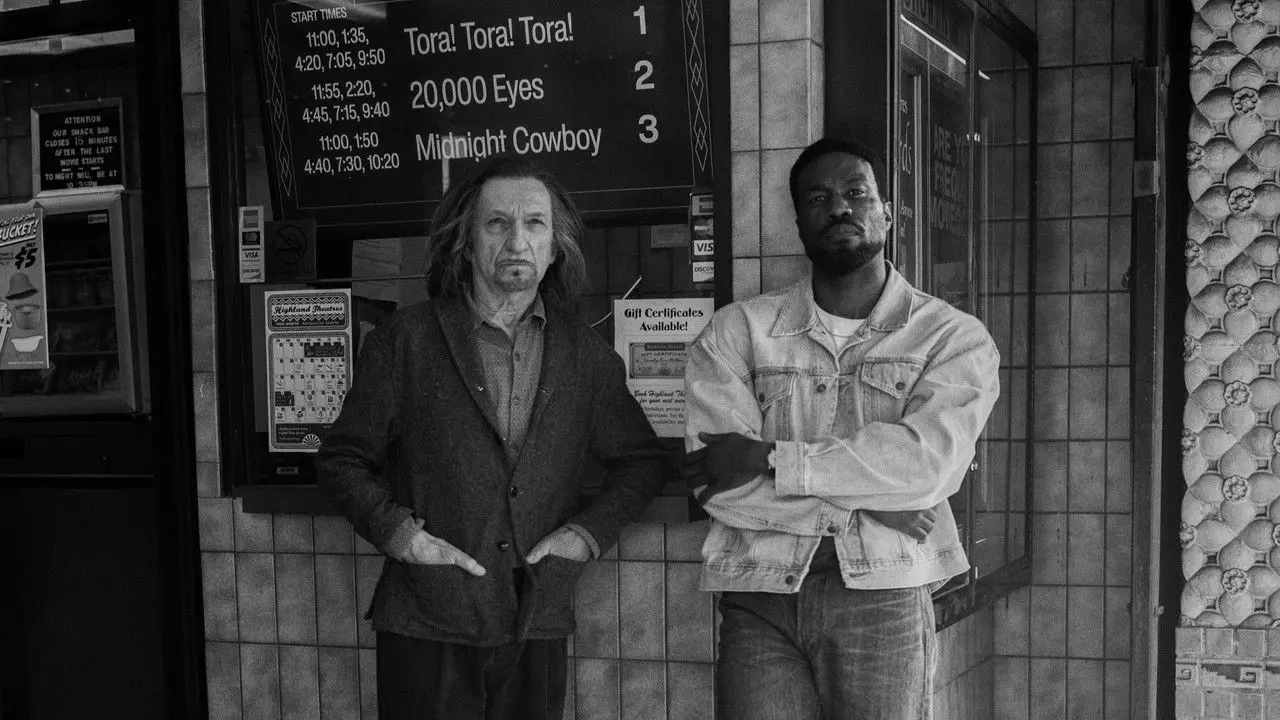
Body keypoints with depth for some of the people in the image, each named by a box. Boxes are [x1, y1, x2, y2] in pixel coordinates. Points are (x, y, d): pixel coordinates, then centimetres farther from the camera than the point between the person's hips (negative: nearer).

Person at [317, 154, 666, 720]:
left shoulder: (587, 355, 7)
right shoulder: (406, 339, -1)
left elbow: (642, 462, 15)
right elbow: (342, 460, 3)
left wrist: (590, 531, 0)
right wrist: (394, 531, -11)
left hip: (537, 631, 3)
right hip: (426, 631, -2)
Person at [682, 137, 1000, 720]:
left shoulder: (955, 338, 5)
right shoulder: (737, 330, 7)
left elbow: (927, 460, -12)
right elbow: (716, 484, -6)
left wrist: (768, 459, -12)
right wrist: (869, 502, -11)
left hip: (883, 601, 0)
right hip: (758, 600, 1)